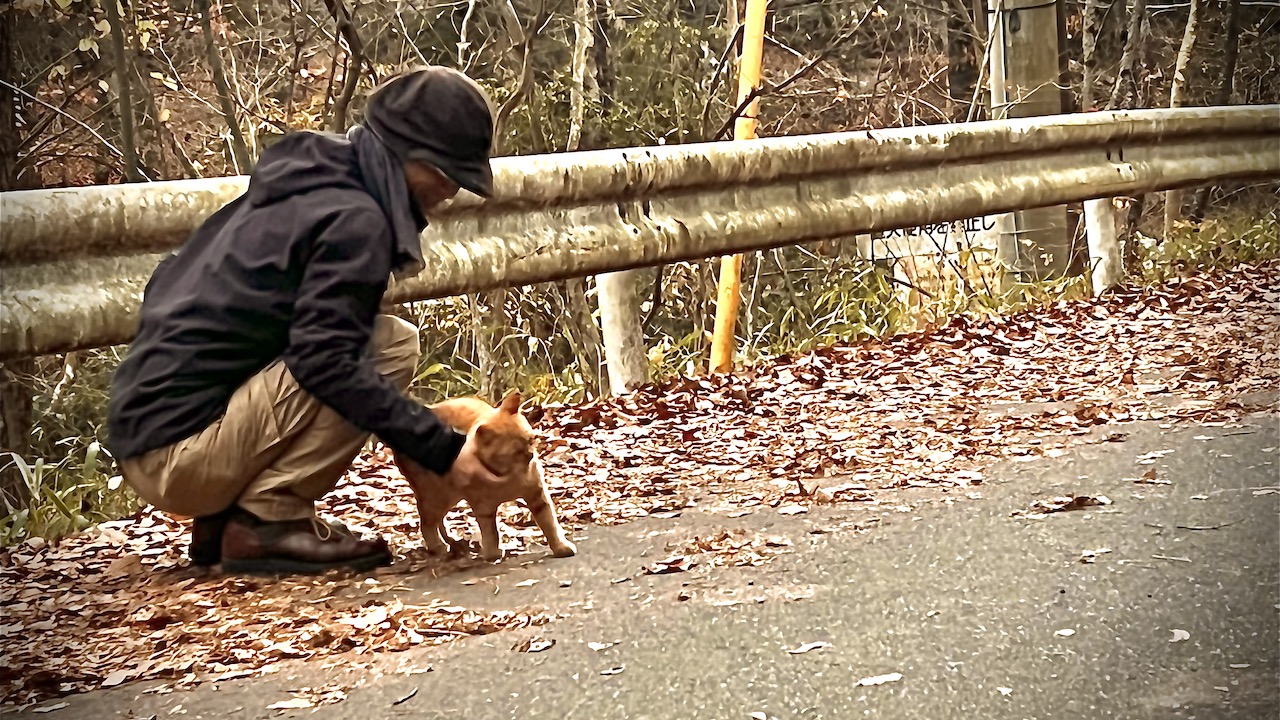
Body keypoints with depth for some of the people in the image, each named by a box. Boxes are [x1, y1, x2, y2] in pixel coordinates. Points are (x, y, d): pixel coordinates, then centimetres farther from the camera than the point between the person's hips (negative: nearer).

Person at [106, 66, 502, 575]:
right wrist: (444, 449, -21)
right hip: (179, 457, -10)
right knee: (391, 348, -14)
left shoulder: (303, 185, 16)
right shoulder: (354, 219, -13)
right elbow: (326, 361, -23)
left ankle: (222, 522, 10)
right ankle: (266, 523, -10)